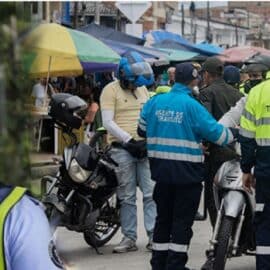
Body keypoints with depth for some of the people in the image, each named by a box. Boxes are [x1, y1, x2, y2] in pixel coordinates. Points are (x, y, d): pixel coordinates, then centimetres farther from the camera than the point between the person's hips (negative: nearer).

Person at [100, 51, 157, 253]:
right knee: (127, 196, 1)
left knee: (151, 192, -3)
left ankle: (154, 235, 0)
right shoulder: (111, 90, -1)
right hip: (122, 148, -4)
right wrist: (129, 140, -14)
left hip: (145, 147, 4)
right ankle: (129, 238, 6)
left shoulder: (143, 89, 17)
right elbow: (108, 122, -8)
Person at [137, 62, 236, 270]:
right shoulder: (192, 106, -13)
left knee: (163, 217, 16)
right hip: (187, 172, -5)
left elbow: (142, 130, 14)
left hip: (161, 170, 5)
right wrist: (232, 135, 9)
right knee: (182, 220, 3)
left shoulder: (155, 101, 2)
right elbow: (216, 133, -12)